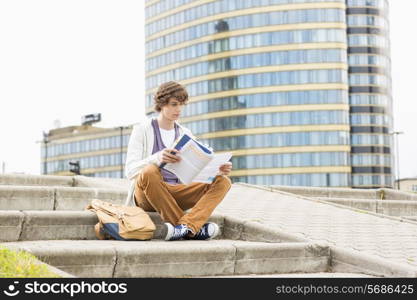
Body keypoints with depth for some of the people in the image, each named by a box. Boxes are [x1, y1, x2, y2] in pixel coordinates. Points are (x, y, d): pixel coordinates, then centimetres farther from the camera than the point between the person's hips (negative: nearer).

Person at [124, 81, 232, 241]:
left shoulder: (185, 134, 16)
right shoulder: (142, 130, 1)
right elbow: (130, 170, -13)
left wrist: (217, 170, -14)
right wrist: (157, 159, -34)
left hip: (177, 194, 5)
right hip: (146, 195, -5)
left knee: (223, 182, -17)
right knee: (149, 172, -38)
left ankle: (185, 226, -41)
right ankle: (193, 229, -32)